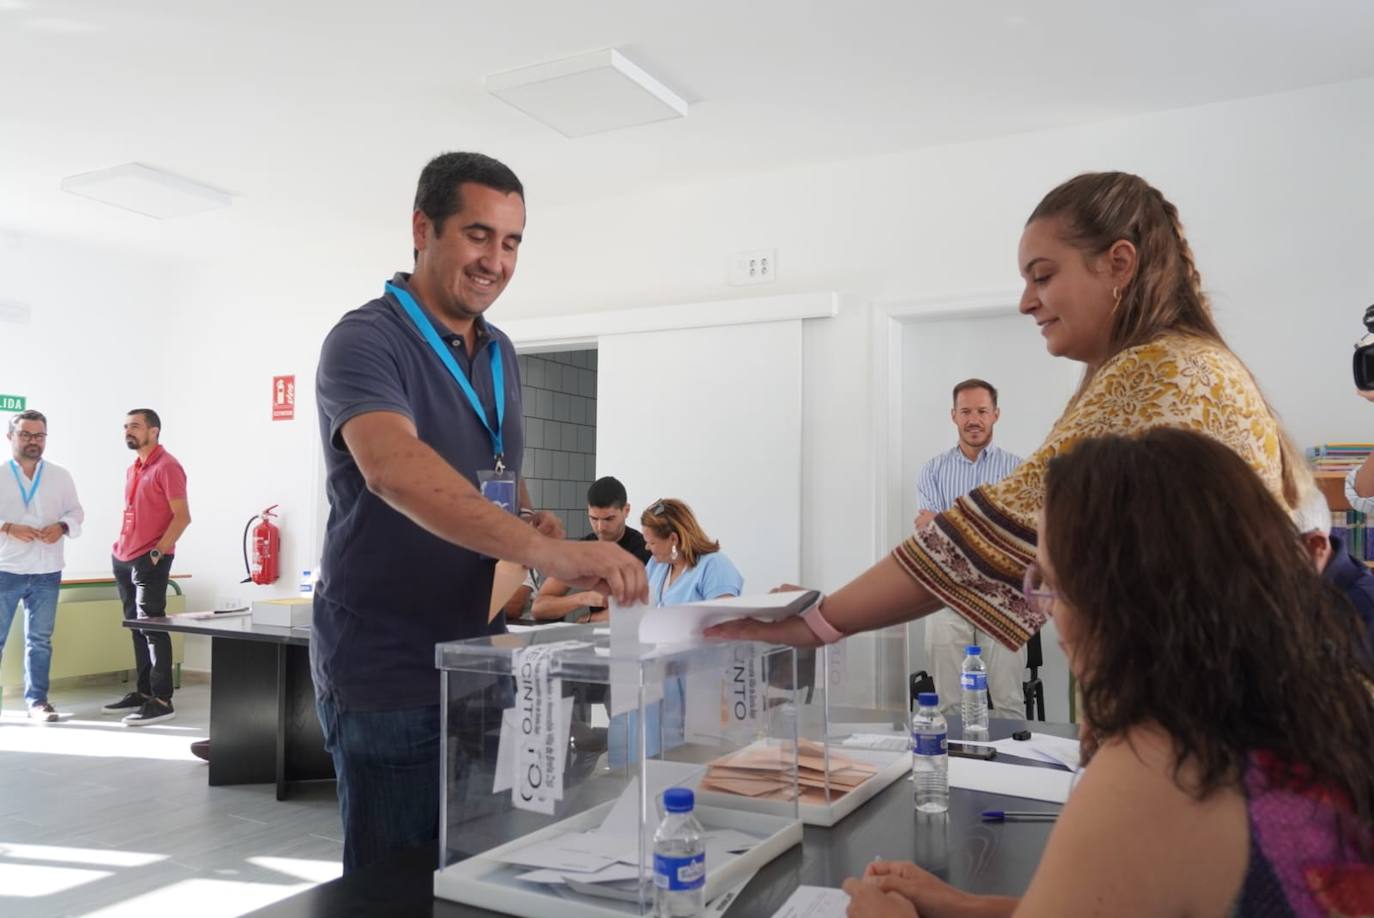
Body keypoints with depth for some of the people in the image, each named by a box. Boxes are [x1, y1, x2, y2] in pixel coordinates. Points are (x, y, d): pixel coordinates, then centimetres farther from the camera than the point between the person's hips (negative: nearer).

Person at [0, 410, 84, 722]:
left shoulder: (61, 476, 8)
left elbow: (76, 511, 11)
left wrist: (62, 526, -10)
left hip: (46, 571, 2)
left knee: (40, 639, 8)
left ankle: (37, 700, 15)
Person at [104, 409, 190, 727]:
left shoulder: (167, 467, -11)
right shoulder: (134, 469, 16)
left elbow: (182, 516, -16)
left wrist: (157, 552, -18)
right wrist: (121, 546, 14)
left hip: (150, 561, -8)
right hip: (124, 560, 9)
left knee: (152, 627, -8)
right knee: (137, 628, 12)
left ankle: (162, 700, -5)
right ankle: (143, 692, 21)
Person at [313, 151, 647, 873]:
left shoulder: (500, 354, 9)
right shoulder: (365, 341, -15)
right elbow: (394, 468, -35)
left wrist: (530, 520, -5)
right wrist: (544, 550, -47)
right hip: (389, 679, -7)